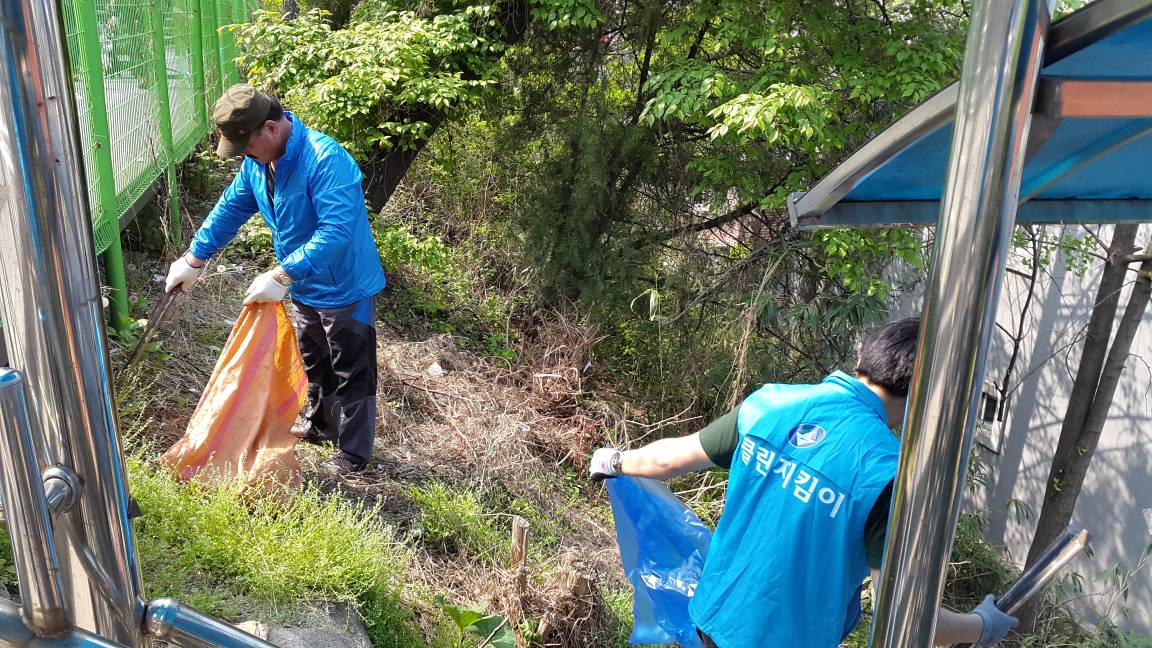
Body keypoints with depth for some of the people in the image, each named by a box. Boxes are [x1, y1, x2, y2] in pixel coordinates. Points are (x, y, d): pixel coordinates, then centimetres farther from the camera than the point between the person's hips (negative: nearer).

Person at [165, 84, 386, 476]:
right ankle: (321, 425, 48)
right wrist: (194, 259, 13)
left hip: (345, 287, -9)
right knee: (315, 363, 26)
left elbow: (336, 231, -38)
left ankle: (353, 454, 22)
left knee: (351, 373, 7)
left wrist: (282, 277, -39)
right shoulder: (259, 162, -2)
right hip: (306, 286, 9)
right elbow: (231, 208, 11)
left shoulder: (325, 159, -31)